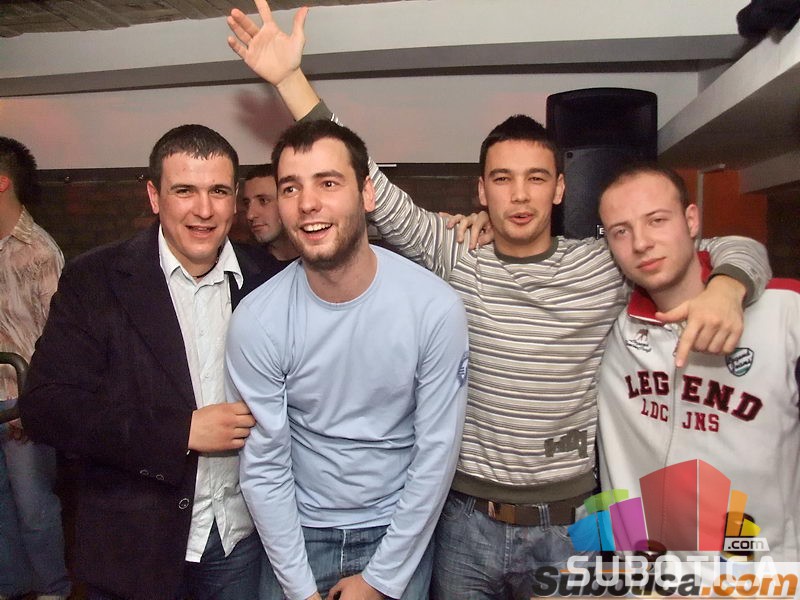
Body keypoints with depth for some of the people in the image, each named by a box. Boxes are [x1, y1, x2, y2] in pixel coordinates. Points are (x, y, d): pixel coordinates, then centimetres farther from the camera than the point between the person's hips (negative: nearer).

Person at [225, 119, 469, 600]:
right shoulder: (256, 321, -17)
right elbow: (264, 466, -10)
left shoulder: (436, 307, -21)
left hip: (401, 529, 0)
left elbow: (436, 455, -14)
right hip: (299, 530, 1)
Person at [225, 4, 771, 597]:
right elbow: (366, 185, -9)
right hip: (466, 520, 0)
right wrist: (290, 76, -13)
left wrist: (724, 290, -22)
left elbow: (739, 248, 2)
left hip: (566, 526, 0)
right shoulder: (454, 261, -5)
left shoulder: (604, 266, -5)